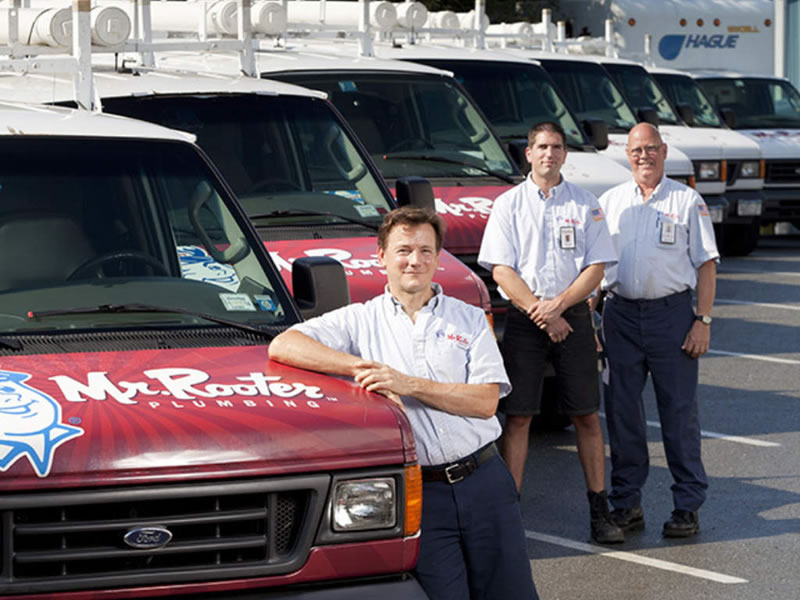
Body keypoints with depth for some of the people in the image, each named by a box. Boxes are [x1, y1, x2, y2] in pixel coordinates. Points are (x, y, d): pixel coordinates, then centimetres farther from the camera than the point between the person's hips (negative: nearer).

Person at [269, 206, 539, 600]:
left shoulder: (469, 320, 10)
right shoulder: (360, 321, 6)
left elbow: (486, 401, -2)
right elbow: (283, 346, -7)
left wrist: (408, 384, -13)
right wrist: (359, 367, -16)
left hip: (484, 481, 2)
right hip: (420, 493, -2)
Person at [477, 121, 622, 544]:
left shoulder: (585, 205, 8)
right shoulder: (508, 205, 5)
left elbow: (596, 267, 2)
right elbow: (500, 270, -2)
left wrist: (557, 304, -12)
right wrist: (540, 313, -11)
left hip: (573, 316, 1)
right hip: (523, 319, -1)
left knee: (586, 415, 1)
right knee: (517, 416, -3)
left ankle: (599, 511, 5)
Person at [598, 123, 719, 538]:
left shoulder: (687, 201, 4)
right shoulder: (610, 202, 12)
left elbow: (706, 264, 2)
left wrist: (703, 320, -7)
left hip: (672, 312, -3)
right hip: (620, 313, 3)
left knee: (680, 411, -1)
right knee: (621, 410, 5)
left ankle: (687, 505, 5)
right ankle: (626, 501, 15)